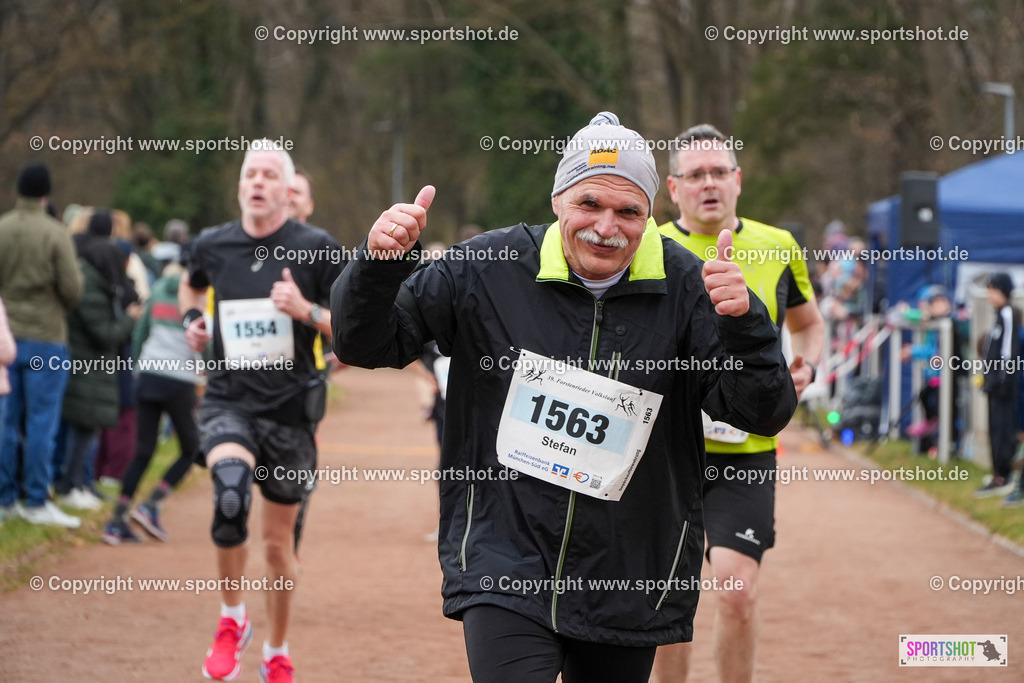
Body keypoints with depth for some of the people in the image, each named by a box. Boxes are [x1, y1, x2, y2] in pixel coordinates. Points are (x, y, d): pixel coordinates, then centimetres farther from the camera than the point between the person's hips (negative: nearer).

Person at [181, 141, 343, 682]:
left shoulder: (316, 248, -6)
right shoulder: (212, 246, 3)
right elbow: (191, 284, 28)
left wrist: (307, 311, -20)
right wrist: (191, 320, 9)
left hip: (290, 409, 0)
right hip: (228, 402, 0)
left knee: (277, 542, 10)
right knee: (230, 492, -31)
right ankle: (232, 620, -10)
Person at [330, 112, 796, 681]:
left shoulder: (684, 288, -2)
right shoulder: (488, 269, -3)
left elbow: (767, 414, -8)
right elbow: (367, 345, 3)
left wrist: (743, 323, -26)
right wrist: (380, 265, -17)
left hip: (630, 583, 2)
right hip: (504, 569, -2)